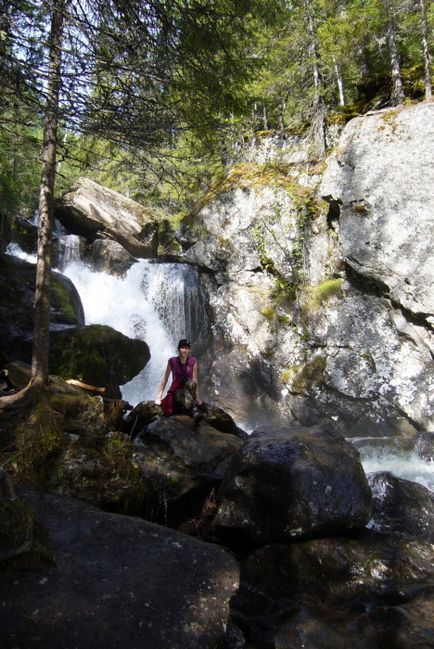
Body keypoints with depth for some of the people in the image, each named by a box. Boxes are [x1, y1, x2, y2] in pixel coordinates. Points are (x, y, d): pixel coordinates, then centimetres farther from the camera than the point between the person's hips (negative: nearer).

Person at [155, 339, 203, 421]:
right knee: (182, 393, -36)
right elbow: (165, 379, -1)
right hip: (176, 391, 0)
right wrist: (159, 396, -5)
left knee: (191, 383, -34)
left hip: (189, 390, 0)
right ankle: (194, 408, -54)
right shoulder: (172, 361, -3)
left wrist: (198, 397, -12)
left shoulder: (193, 361, -2)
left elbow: (195, 380, -5)